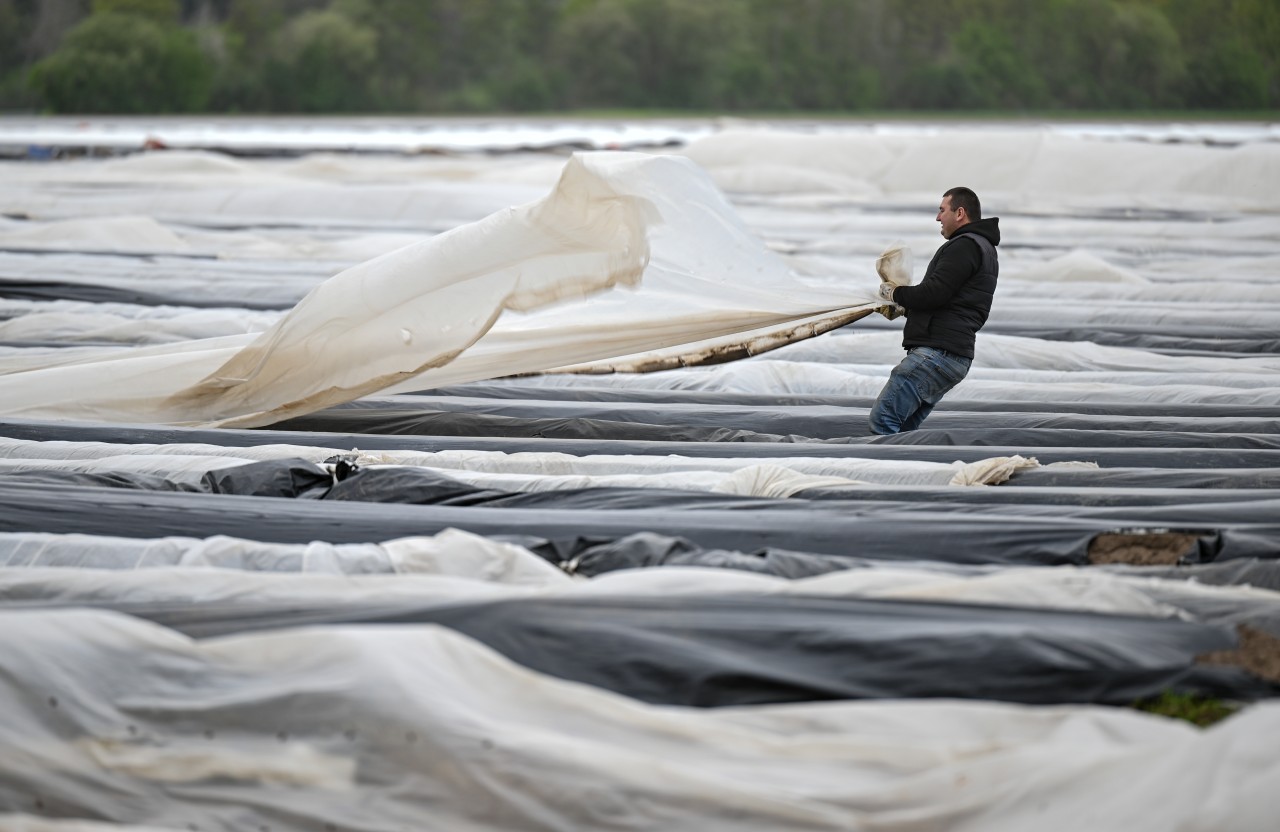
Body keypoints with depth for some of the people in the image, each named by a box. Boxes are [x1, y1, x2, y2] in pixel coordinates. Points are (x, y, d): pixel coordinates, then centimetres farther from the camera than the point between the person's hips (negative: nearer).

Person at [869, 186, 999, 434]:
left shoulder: (964, 246, -9)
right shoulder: (984, 250, 26)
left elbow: (934, 293, -19)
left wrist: (894, 293, -2)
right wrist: (904, 306, 17)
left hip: (937, 353, -11)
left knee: (883, 418, -15)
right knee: (903, 427, 12)